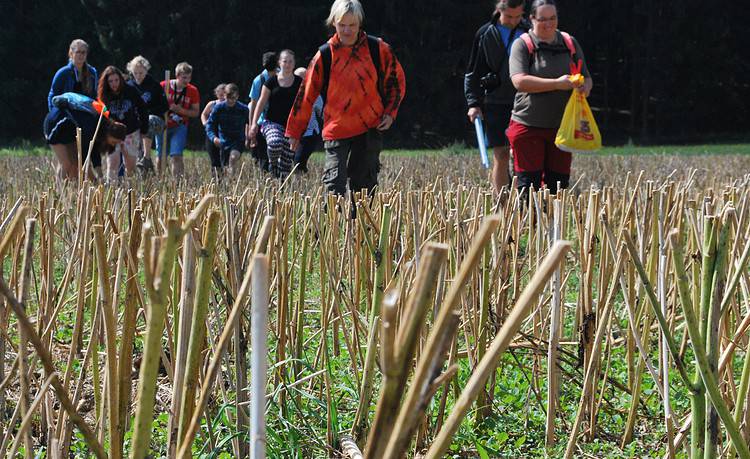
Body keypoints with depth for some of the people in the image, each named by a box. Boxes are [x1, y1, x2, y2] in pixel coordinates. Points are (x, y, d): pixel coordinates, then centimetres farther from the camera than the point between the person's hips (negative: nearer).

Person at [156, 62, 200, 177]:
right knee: (160, 158, 7)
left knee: (176, 156, -17)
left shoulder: (193, 91, -4)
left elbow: (196, 112, 1)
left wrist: (181, 110, -16)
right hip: (163, 126, 1)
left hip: (179, 127, -1)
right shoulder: (163, 86, -8)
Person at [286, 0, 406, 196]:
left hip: (370, 129, 1)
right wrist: (294, 131, 6)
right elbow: (306, 94, 3)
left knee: (364, 184, 6)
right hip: (336, 130, -1)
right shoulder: (325, 55, -2)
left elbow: (396, 79, 12)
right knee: (334, 185, -10)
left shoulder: (378, 49, -1)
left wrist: (390, 112, 1)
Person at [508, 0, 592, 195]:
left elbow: (587, 78, 14)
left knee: (559, 183, 5)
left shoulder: (570, 44, 10)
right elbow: (520, 81, -18)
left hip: (561, 126, 4)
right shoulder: (523, 45, -3)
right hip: (528, 126, -4)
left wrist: (585, 87, -12)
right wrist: (557, 84, -26)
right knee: (528, 182, -5)